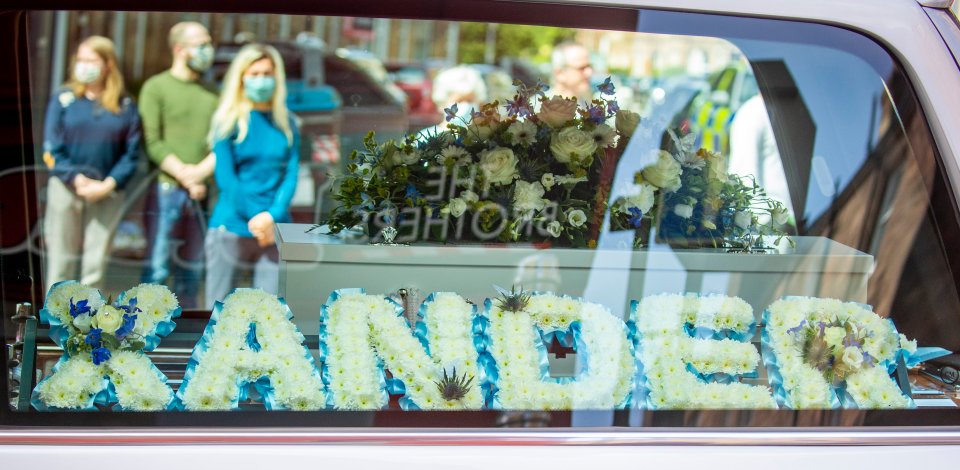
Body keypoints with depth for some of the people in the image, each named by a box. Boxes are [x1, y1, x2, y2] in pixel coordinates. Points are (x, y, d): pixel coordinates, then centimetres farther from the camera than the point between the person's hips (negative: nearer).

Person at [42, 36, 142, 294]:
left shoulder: (125, 105, 3)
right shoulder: (64, 98, 1)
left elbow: (132, 153, 0)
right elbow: (52, 149, -3)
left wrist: (109, 184, -13)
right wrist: (77, 179, -14)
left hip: (107, 192, 1)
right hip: (66, 188, -1)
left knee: (95, 264, 4)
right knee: (61, 261, 4)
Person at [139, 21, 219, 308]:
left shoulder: (212, 93, 14)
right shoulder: (156, 87, 1)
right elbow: (152, 142, -7)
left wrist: (201, 171, -12)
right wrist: (184, 176, -14)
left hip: (202, 193, 5)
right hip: (166, 189, -4)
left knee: (192, 268, 9)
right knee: (157, 267, -6)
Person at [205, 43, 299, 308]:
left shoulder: (286, 124, 9)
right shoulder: (229, 120, 1)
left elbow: (291, 176, 3)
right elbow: (224, 176, -5)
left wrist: (271, 216, -12)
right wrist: (255, 219, -10)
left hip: (275, 231, 2)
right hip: (231, 228, -2)